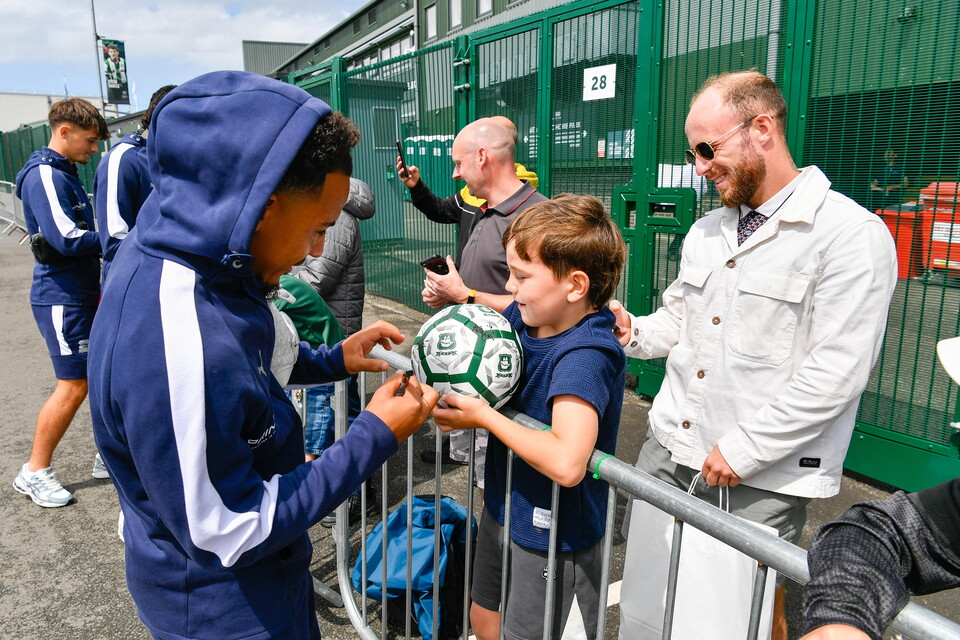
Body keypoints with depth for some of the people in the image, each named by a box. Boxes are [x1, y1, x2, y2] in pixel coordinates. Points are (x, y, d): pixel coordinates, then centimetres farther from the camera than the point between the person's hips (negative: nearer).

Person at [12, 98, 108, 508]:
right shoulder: (44, 175, -15)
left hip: (82, 294, 9)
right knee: (74, 386, -5)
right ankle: (34, 473, 9)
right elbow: (66, 239, -24)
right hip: (61, 299, -9)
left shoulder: (64, 174, 15)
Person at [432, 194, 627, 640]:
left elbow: (566, 464, -43)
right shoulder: (522, 317, -7)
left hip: (550, 533, -8)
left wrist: (484, 416, -30)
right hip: (503, 506, 8)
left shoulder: (584, 357, -31)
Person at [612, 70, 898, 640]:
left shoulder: (852, 235, -14)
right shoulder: (706, 231, 9)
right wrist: (632, 333, -3)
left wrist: (744, 449, -17)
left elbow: (834, 373, -19)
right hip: (667, 447, 7)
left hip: (762, 476, -6)